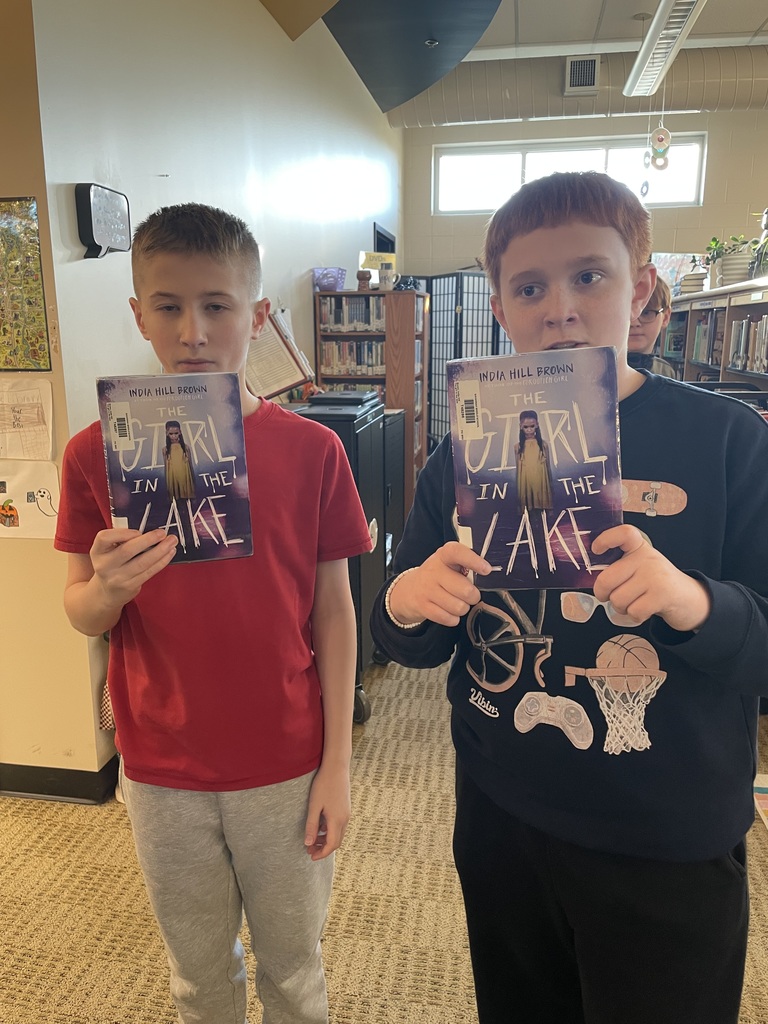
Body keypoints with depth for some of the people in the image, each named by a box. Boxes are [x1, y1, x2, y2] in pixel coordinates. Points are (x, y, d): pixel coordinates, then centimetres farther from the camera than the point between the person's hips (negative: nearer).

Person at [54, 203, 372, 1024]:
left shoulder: (311, 449, -10)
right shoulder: (97, 453, -7)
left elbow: (333, 610, -5)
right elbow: (80, 613, 0)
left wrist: (337, 763, -4)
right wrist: (110, 586, -24)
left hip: (288, 767, -1)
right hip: (163, 774, 1)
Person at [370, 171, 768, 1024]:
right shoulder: (467, 452, -3)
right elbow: (412, 645, 2)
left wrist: (693, 602, -33)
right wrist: (405, 606, -21)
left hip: (670, 854, -2)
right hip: (501, 825, 3)